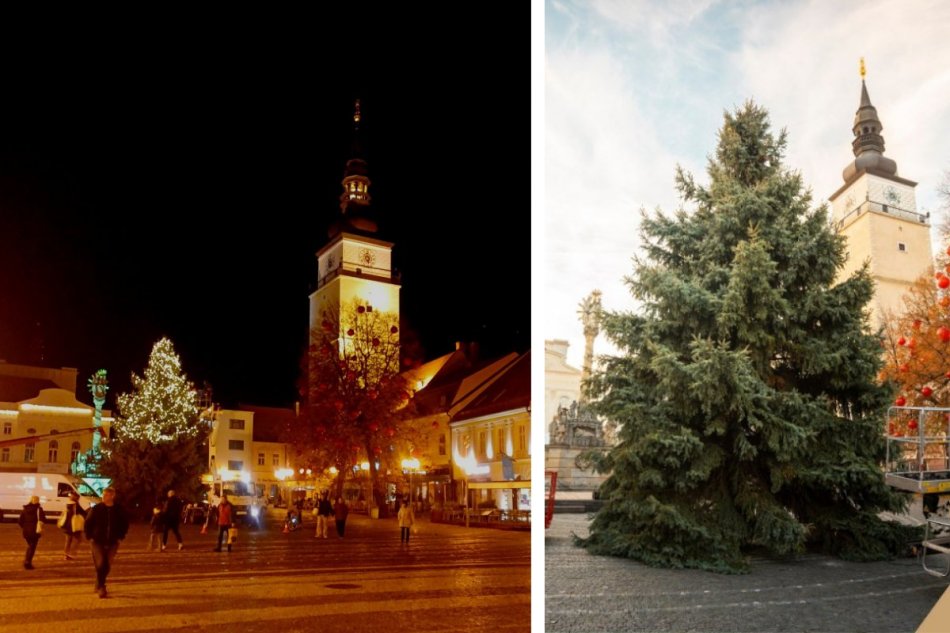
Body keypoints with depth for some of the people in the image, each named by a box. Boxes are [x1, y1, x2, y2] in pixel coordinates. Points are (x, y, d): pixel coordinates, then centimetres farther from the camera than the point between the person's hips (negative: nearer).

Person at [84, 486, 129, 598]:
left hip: (112, 542, 2)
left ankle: (99, 586, 27)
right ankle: (101, 587, 0)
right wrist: (89, 537, -3)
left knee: (107, 566, 8)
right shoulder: (96, 509, -6)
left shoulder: (119, 510, -2)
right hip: (97, 541, -2)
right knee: (100, 564, -10)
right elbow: (88, 523, 2)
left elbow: (125, 524, 10)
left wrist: (120, 537, 3)